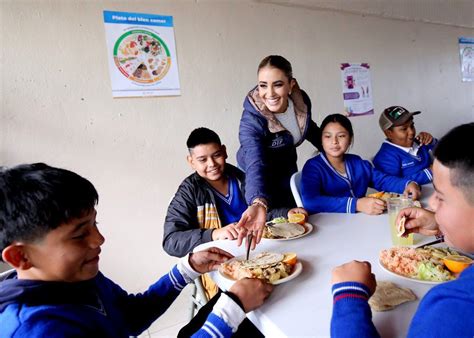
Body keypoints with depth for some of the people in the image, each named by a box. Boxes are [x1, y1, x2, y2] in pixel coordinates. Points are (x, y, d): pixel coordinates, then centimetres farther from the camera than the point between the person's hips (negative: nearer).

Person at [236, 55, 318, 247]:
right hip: (263, 176, -5)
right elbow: (255, 163, -49)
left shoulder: (301, 101, -19)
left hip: (288, 166, 5)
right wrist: (258, 203, -66)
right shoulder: (251, 121, -35)